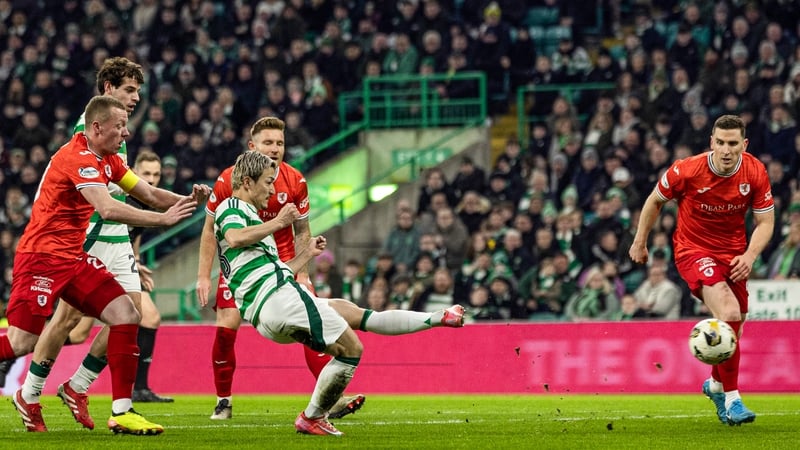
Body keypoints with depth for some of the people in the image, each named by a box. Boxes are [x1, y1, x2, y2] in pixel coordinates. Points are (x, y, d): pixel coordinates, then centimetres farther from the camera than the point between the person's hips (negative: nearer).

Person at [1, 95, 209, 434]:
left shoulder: (107, 160, 11)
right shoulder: (78, 158, -18)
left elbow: (149, 194, 14)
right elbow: (108, 209, -30)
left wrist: (186, 200, -5)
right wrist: (163, 218, -25)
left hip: (74, 258, 9)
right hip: (42, 257, -9)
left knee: (126, 315, -4)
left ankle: (121, 412, -5)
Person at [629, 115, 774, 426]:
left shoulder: (755, 173, -12)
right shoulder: (688, 170, -20)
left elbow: (765, 221, -3)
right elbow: (655, 200, -2)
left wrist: (750, 256, -20)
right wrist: (639, 242, 6)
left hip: (733, 253, 4)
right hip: (693, 249, -4)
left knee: (733, 326, 11)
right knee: (729, 313, -26)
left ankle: (716, 384, 44)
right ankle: (731, 399, -17)